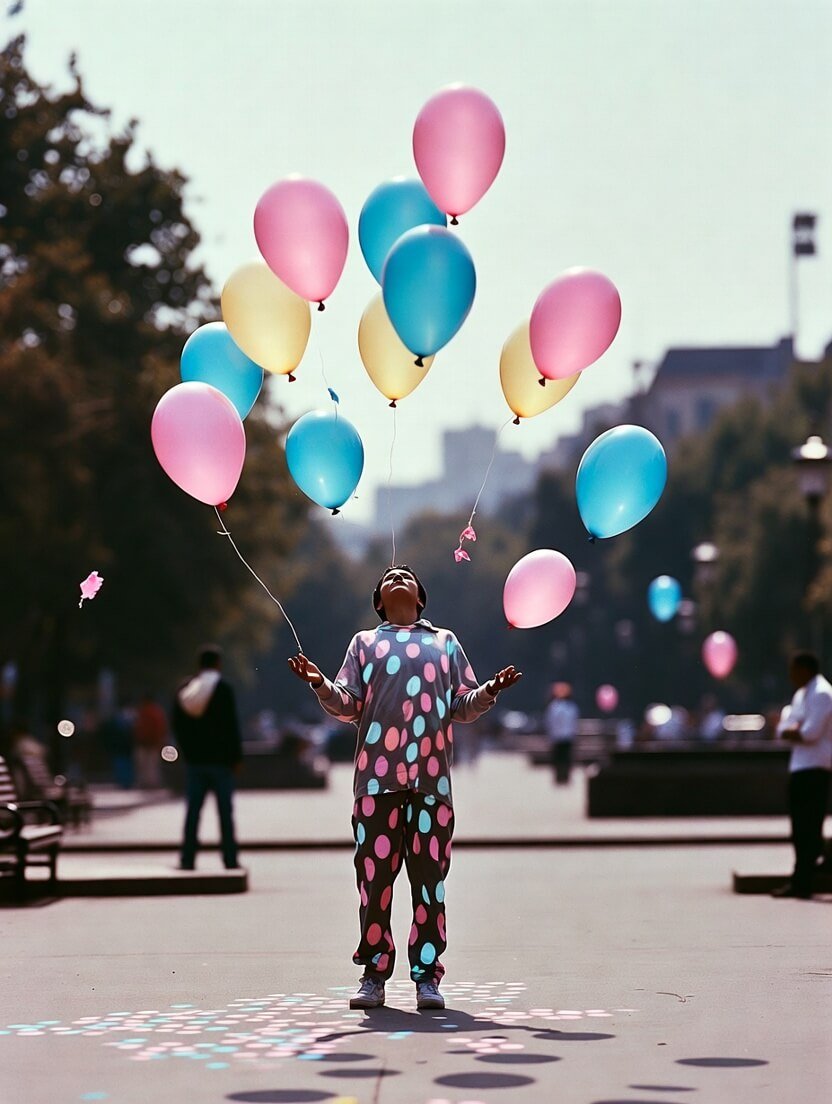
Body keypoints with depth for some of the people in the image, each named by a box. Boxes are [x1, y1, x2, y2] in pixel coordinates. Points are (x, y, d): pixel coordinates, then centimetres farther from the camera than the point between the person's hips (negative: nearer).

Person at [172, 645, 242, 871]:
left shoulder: (184, 689, 7)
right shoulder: (223, 688, -8)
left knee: (193, 810, 6)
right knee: (225, 811, 0)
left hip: (194, 759, 4)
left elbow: (177, 725, 10)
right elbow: (231, 725, -10)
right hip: (220, 759, -4)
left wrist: (187, 752, 15)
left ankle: (187, 858, 2)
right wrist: (236, 757, -5)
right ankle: (230, 860, 1)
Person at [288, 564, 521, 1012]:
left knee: (430, 877, -3)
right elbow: (348, 705, 12)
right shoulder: (365, 642, 21)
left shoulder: (445, 641, 22)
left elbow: (463, 706, 18)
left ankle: (426, 976, -1)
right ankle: (374, 975, 1)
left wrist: (489, 692, -2)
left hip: (432, 777, 0)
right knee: (374, 875, -4)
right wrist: (322, 686, -7)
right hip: (377, 775, 0)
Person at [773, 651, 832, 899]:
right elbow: (783, 729, 14)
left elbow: (811, 733, -19)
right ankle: (799, 881, 16)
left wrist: (792, 732, -1)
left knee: (808, 827, -10)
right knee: (800, 828, 11)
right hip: (799, 767, 10)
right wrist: (796, 731, -8)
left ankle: (802, 883, -11)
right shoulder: (801, 695, 20)